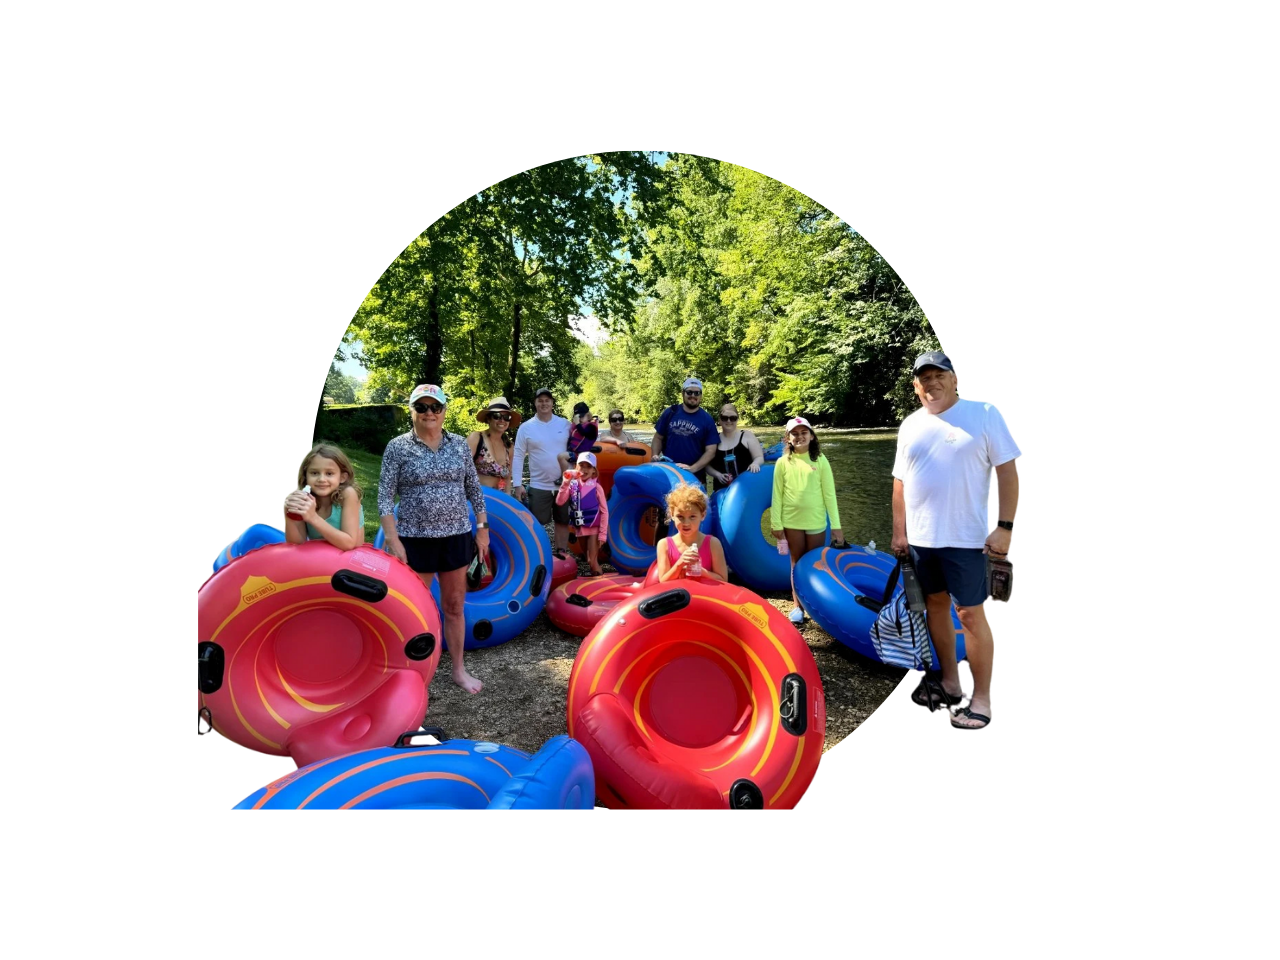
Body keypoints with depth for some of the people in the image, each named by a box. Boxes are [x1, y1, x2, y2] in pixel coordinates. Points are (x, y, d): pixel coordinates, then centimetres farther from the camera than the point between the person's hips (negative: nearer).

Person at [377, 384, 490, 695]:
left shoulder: (459, 444, 3)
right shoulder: (397, 447, -5)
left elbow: (474, 489, 9)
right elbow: (385, 497, -6)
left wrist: (482, 528, 7)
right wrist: (393, 540, -13)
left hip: (456, 536, 3)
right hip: (415, 539, -3)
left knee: (454, 606, 13)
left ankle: (459, 670, 28)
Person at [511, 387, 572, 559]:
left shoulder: (565, 424, 2)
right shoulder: (526, 427, -3)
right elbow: (518, 456, -2)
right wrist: (517, 484, -7)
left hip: (564, 484, 2)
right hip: (539, 486, -2)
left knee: (563, 521, 14)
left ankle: (561, 552, 28)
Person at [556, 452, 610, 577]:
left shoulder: (596, 486, -9)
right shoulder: (573, 485, 0)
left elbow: (604, 511, -7)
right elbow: (559, 501, -10)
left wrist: (603, 533, -11)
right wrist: (566, 483, -19)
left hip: (593, 528, -4)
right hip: (579, 528, 4)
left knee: (593, 561, -5)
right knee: (589, 560, 13)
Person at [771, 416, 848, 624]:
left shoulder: (820, 461, -2)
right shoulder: (783, 462, 0)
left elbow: (829, 494, -2)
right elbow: (777, 495, 0)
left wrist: (836, 525, -5)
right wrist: (776, 524, -4)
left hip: (816, 521, 0)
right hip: (791, 521, 1)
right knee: (797, 563, 10)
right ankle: (798, 606, 18)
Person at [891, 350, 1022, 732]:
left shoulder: (984, 414, -3)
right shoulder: (910, 425, 10)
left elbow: (1007, 470, -7)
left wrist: (1005, 526, -13)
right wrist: (899, 532, 10)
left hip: (965, 538, -5)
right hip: (920, 538, 5)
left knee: (970, 615, -3)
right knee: (936, 606, 13)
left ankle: (981, 701, 8)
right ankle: (950, 684, 28)